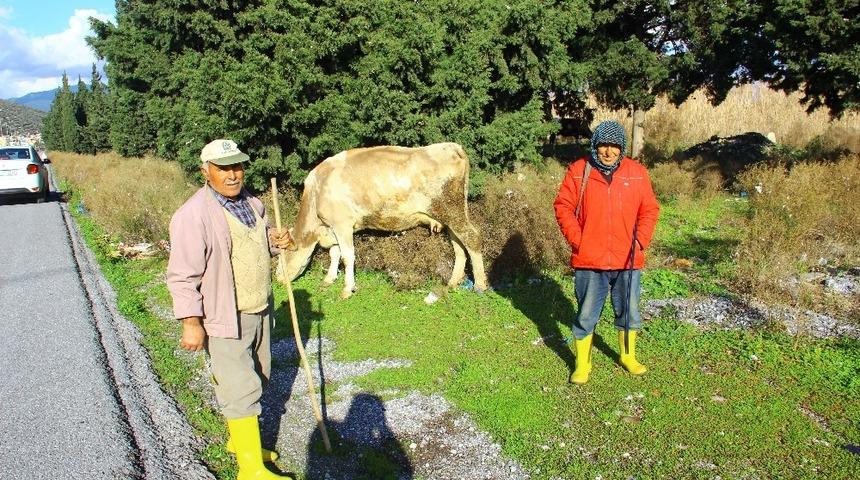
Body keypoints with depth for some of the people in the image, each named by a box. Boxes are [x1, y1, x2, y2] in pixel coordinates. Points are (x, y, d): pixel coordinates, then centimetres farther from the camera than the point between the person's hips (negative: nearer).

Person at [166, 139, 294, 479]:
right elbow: (182, 275, -19)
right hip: (224, 319, -8)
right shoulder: (193, 215, -19)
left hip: (259, 312, 8)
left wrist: (276, 242, 0)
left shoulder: (251, 203, 7)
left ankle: (239, 440, 39)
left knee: (256, 379, 20)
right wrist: (191, 322, -21)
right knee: (241, 389, -4)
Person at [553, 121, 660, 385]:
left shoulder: (637, 172, 2)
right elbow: (563, 206, -2)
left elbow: (650, 209, 6)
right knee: (586, 315, 7)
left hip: (628, 261, 2)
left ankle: (628, 357, 37)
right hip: (589, 262, -2)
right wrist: (577, 241, -10)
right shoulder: (578, 171, -3)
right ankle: (582, 364, 21)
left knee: (629, 312, 17)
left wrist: (640, 241, -5)